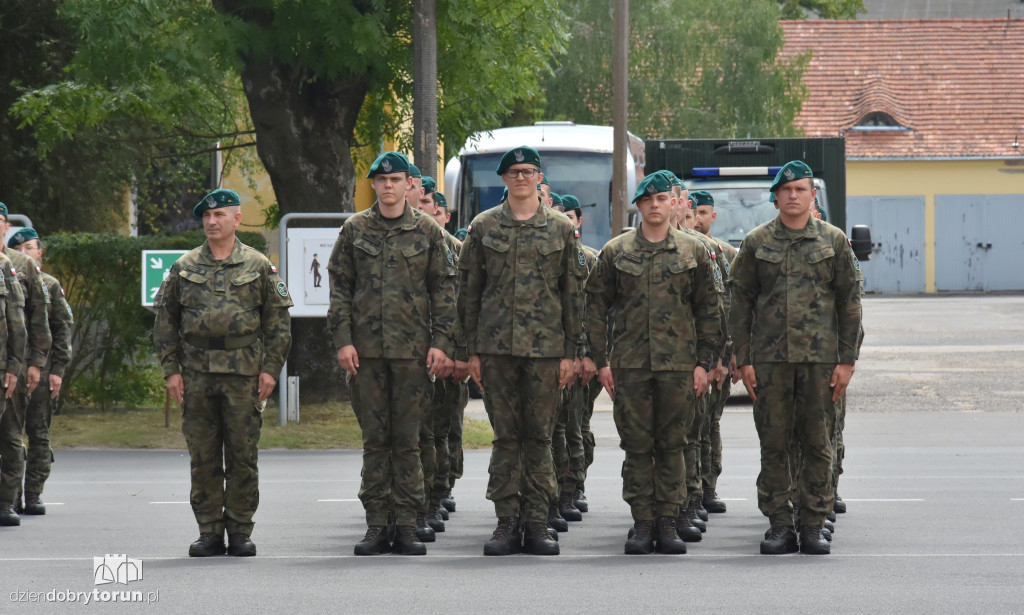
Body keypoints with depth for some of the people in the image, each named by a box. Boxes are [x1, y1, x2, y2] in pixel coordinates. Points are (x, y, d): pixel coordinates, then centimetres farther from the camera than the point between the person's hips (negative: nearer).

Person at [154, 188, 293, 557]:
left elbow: (278, 320, 6)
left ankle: (240, 531, 6)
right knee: (202, 458, 2)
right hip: (197, 375, 2)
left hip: (244, 374, -2)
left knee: (243, 455, 0)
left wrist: (271, 368, -3)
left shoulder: (259, 267, 5)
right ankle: (209, 532, 8)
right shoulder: (184, 268, 9)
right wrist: (170, 370, 3)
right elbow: (165, 320, 11)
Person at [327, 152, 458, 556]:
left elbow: (444, 289, 6)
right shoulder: (354, 230, 7)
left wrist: (442, 342, -3)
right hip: (366, 351, 1)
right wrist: (342, 339, -3)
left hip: (413, 351, -1)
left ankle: (406, 526, 5)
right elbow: (339, 286, 7)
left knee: (407, 440, 0)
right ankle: (376, 526, 7)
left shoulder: (428, 231, 6)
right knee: (374, 439, 3)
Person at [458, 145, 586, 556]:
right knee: (506, 437, 1)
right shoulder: (483, 227, 7)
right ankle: (507, 524, 5)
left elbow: (574, 294, 7)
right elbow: (469, 291, 9)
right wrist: (472, 350, 4)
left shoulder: (561, 229, 7)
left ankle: (537, 525, 6)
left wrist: (571, 352, 1)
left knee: (539, 436, 1)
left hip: (546, 348, 0)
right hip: (497, 347, 0)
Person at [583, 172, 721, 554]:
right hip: (629, 364, 0)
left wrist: (703, 362, 3)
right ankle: (642, 522, 6)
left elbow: (708, 311, 9)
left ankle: (668, 522, 8)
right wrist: (601, 360, 1)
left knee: (672, 444, 3)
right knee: (637, 445, 1)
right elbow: (596, 307, 8)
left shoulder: (693, 253, 8)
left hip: (679, 364, 0)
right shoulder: (615, 252, 6)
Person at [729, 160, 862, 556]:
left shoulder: (834, 241, 6)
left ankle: (813, 526, 7)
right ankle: (779, 526, 7)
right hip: (769, 358, 0)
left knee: (817, 444, 1)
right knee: (773, 444, 1)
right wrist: (743, 360, 0)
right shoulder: (756, 243, 7)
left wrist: (847, 360, -1)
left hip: (820, 358, 0)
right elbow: (741, 302, 7)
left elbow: (850, 303, 5)